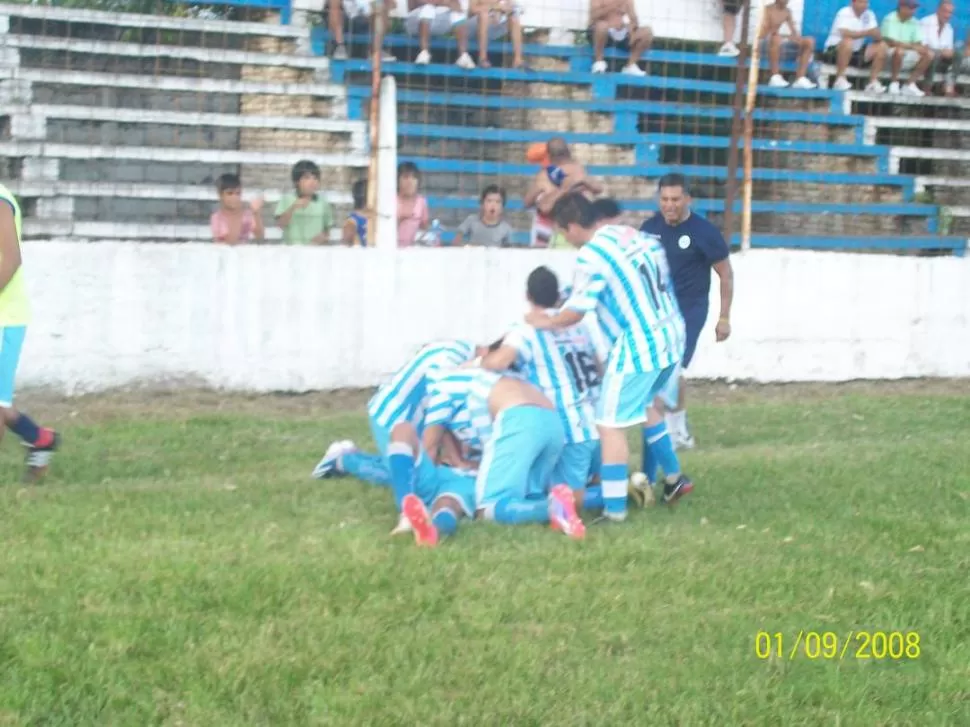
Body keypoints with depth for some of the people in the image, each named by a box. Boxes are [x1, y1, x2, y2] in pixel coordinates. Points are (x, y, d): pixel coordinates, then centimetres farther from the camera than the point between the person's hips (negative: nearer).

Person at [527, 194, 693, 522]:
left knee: (610, 424, -2)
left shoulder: (591, 255, -15)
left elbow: (575, 313, -9)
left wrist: (545, 321, 9)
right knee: (644, 403, 30)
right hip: (671, 334, 9)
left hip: (639, 346, -9)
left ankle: (615, 510, -3)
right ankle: (673, 478, 41)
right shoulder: (632, 234, 9)